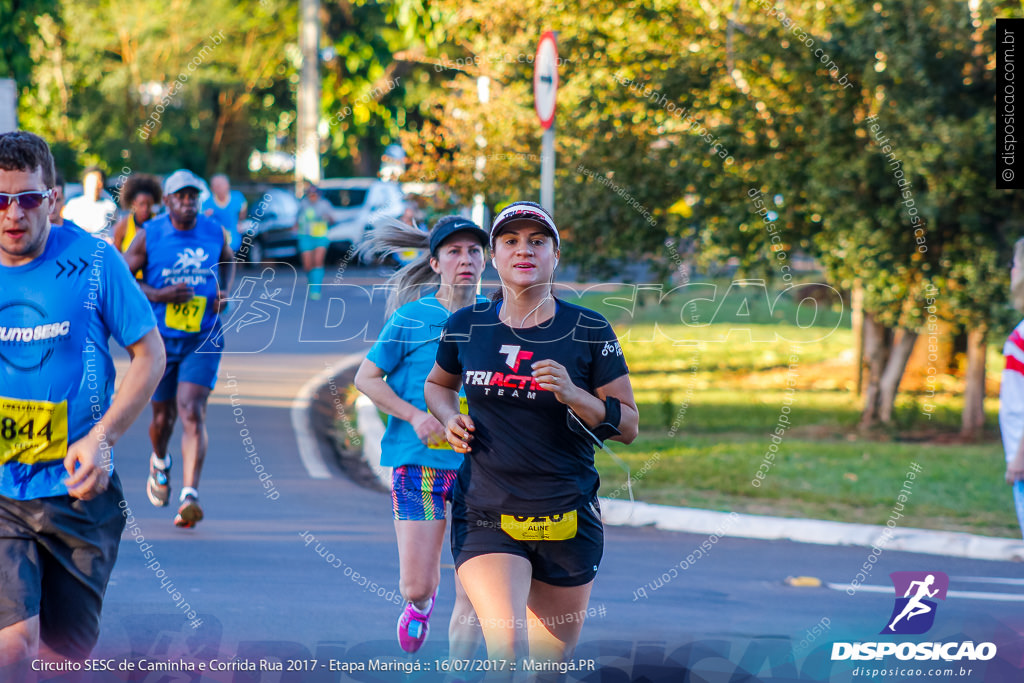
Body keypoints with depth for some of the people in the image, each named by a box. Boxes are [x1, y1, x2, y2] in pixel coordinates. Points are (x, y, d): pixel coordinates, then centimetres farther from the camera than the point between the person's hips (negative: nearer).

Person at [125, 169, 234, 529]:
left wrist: (225, 293, 3)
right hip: (160, 338, 0)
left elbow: (228, 261, 23)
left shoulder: (216, 234, 2)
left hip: (203, 340, 0)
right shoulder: (149, 236, -5)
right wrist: (158, 295, -17)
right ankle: (160, 463, 48)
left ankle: (189, 496, -23)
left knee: (191, 412, -16)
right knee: (163, 417, 12)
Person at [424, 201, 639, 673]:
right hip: (485, 516, 0)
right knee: (508, 653, -22)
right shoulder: (465, 327, 4)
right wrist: (450, 420, 3)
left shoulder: (589, 332, -2)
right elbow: (437, 385, 25)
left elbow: (628, 426, 0)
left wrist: (573, 396, -17)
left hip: (567, 518, 0)